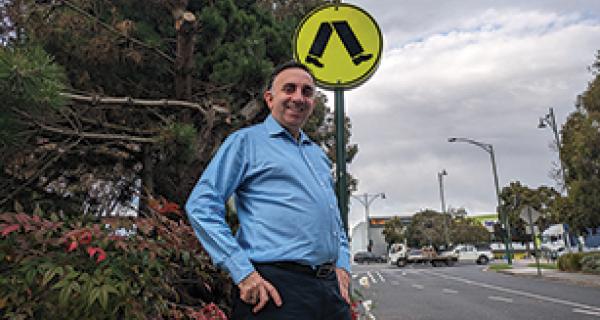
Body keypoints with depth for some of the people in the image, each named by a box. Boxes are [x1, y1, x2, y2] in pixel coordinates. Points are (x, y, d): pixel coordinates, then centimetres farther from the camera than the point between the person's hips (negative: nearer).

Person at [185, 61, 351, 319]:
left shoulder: (318, 154, 19)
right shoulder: (246, 141, -1)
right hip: (277, 286, -6)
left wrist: (342, 265, 12)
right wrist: (243, 273, -15)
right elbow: (200, 207, -9)